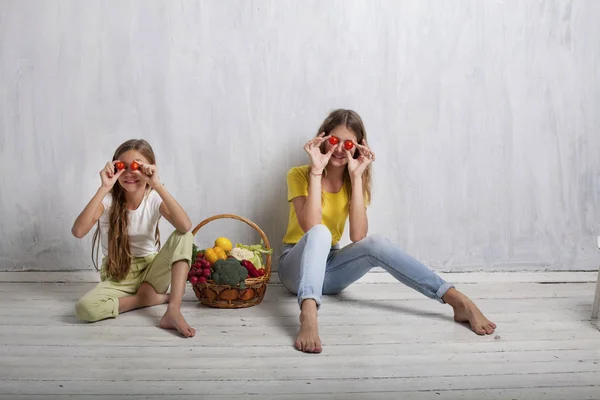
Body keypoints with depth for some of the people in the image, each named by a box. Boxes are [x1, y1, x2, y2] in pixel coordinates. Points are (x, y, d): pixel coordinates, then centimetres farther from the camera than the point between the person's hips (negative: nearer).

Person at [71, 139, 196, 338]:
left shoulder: (154, 199, -10)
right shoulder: (108, 199, -11)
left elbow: (186, 226, -31)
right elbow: (78, 231, -29)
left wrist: (157, 185, -35)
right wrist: (104, 188, -32)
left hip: (150, 271, 1)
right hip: (118, 277, 0)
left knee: (183, 237, -26)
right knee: (84, 308, -32)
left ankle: (173, 311, -31)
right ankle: (152, 297, -11)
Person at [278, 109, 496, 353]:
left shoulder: (353, 182, 0)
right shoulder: (299, 175, -11)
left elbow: (358, 237, -18)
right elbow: (311, 227, -28)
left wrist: (356, 178, -20)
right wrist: (316, 171, -28)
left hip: (329, 267, 3)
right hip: (297, 267, -3)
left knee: (374, 244, -27)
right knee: (320, 232, -35)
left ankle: (457, 300, -31)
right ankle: (308, 314, -58)